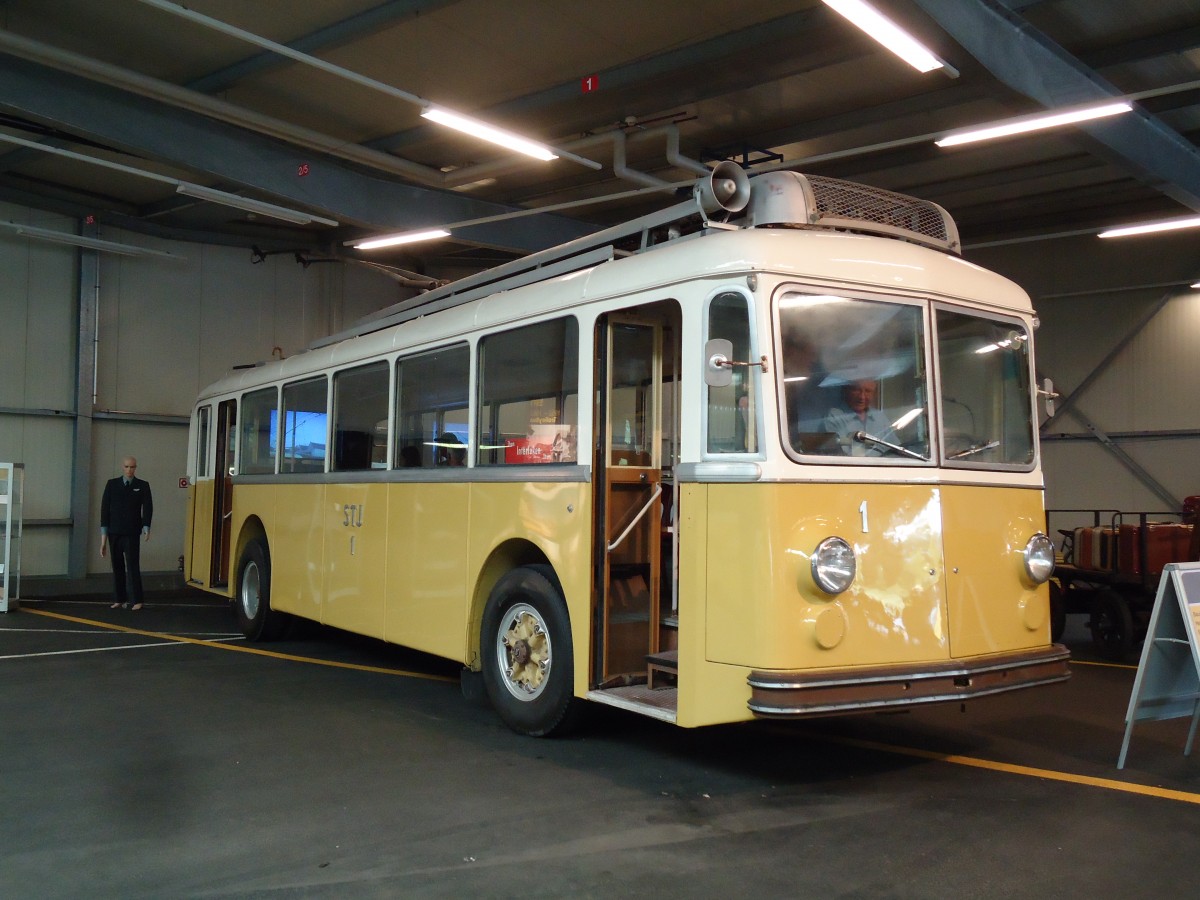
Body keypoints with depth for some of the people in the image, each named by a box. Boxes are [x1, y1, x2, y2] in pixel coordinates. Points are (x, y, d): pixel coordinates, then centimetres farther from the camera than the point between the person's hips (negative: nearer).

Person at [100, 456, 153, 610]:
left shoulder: (143, 486, 1)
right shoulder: (112, 484, 4)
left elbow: (147, 508, -5)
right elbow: (105, 507, 3)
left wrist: (146, 528, -18)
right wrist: (104, 533, -1)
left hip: (132, 533, -2)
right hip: (114, 533, 2)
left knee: (133, 567, -6)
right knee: (117, 567, 7)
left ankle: (137, 600, -2)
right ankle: (120, 599, 14)